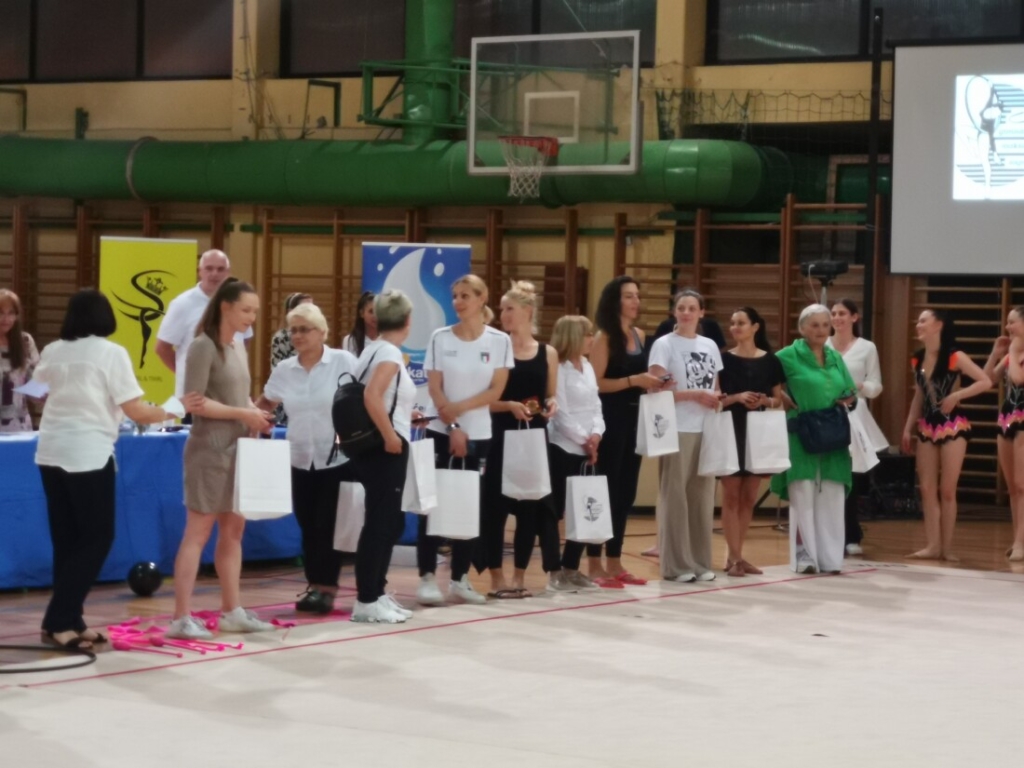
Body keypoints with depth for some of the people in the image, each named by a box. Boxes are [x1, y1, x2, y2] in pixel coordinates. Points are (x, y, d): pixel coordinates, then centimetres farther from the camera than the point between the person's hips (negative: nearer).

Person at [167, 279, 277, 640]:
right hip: (210, 447, -8)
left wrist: (256, 414, 1)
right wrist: (243, 414, -19)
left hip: (237, 446, 8)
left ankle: (232, 611, 19)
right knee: (197, 533, -7)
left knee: (233, 530, 12)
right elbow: (196, 401, -17)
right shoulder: (204, 346, -12)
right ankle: (181, 618, -6)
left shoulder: (239, 346, 13)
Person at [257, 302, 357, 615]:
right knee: (307, 526, 6)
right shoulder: (284, 369, 5)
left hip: (338, 458, -4)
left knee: (329, 525, -2)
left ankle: (326, 587, 6)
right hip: (301, 460, 4)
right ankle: (314, 585, 14)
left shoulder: (344, 362, -7)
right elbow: (265, 404, 16)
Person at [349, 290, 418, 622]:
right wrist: (391, 435, -22)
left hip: (376, 447, 10)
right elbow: (371, 396, -27)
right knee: (379, 523, -5)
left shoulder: (374, 349, 14)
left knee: (391, 523, 16)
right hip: (384, 449, -10)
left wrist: (404, 417, 22)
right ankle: (366, 601, -2)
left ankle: (377, 593, 22)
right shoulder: (389, 353, -14)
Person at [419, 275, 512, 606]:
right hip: (442, 431, -1)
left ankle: (460, 579, 11)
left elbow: (497, 389, -4)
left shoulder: (499, 341, 0)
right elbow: (434, 388, -3)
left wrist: (461, 407, -16)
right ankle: (427, 578, -3)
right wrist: (452, 427, -12)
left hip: (479, 434, 1)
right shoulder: (440, 338, -1)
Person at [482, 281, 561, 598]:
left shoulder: (548, 353, 7)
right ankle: (497, 577, 5)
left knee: (532, 502, 5)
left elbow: (551, 396, 14)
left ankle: (520, 575, 15)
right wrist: (511, 406, -19)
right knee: (496, 502, -2)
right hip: (501, 434, -3)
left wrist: (551, 405, -7)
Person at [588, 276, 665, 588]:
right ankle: (595, 564, 1)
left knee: (626, 492, 10)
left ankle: (615, 562, 17)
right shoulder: (604, 338, -9)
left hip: (633, 419, 8)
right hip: (609, 419, -8)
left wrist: (651, 383, 3)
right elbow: (596, 383, -16)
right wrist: (633, 380, -22)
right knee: (605, 491, -5)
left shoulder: (639, 336, 13)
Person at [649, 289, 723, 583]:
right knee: (675, 496, -3)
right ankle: (676, 564, 1)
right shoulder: (664, 345, -3)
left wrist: (717, 401, -3)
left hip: (706, 430, 5)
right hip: (676, 430, -5)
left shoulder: (710, 346, 14)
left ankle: (701, 561, 12)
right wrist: (696, 395, -15)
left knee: (702, 495, 6)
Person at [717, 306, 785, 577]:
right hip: (731, 431, -3)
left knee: (749, 497, 7)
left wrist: (765, 401, -10)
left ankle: (736, 555, 15)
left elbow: (778, 399, 11)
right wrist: (737, 397, -18)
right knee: (731, 495, -4)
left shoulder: (770, 361, 6)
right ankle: (734, 557, -3)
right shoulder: (724, 359, -1)